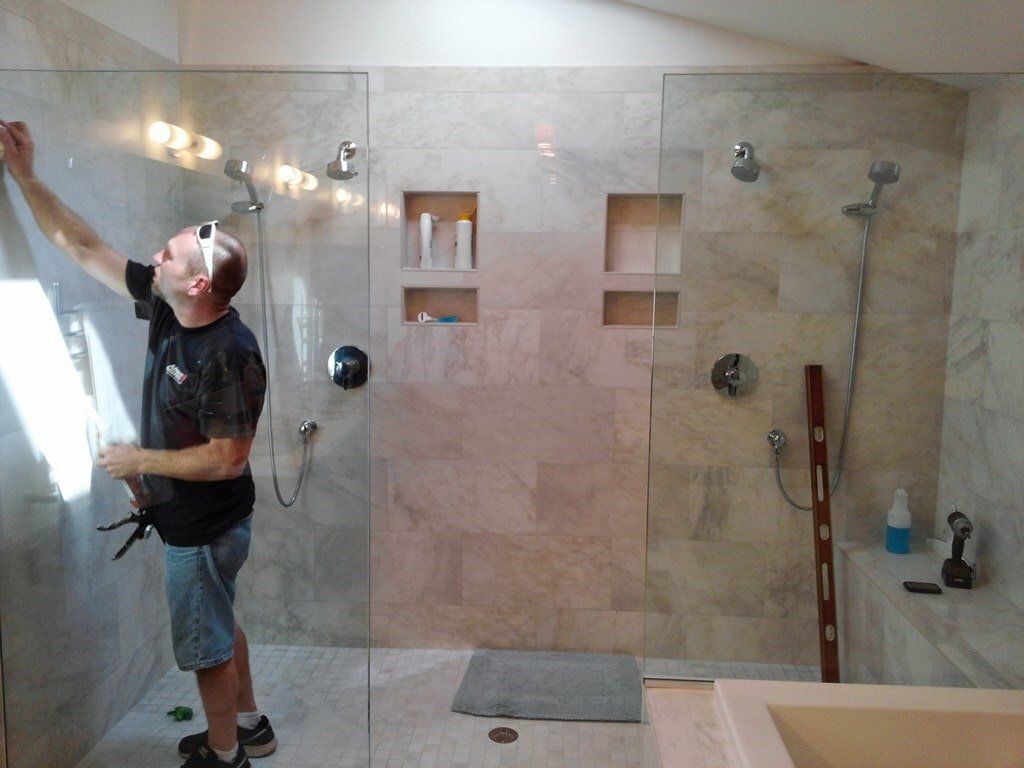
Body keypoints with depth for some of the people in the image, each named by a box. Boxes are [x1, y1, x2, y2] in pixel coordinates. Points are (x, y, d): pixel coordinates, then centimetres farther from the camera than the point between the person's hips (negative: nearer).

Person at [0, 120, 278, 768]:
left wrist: (141, 460, -19)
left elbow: (228, 457, -28)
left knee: (207, 646, 11)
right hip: (192, 519, 9)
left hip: (204, 529, -9)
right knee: (218, 625, 25)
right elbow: (84, 248, 2)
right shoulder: (165, 305, -6)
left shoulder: (230, 355, -31)